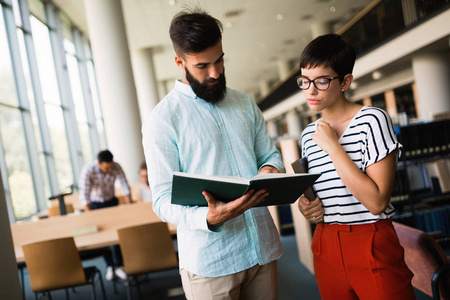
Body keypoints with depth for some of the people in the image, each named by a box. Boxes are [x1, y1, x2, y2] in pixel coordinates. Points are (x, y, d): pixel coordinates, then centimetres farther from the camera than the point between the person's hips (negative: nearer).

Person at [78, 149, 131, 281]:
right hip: (95, 204, -2)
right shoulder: (87, 171, -29)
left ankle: (119, 266, 3)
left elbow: (125, 187, -14)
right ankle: (109, 266, 15)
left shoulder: (116, 167, -21)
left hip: (111, 202, 2)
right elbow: (84, 196, -30)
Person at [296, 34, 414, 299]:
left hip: (373, 247, -5)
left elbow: (376, 202, -21)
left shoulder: (372, 121, -12)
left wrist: (333, 146, -20)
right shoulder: (309, 134, 7)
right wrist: (306, 204, -2)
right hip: (327, 247, 6)